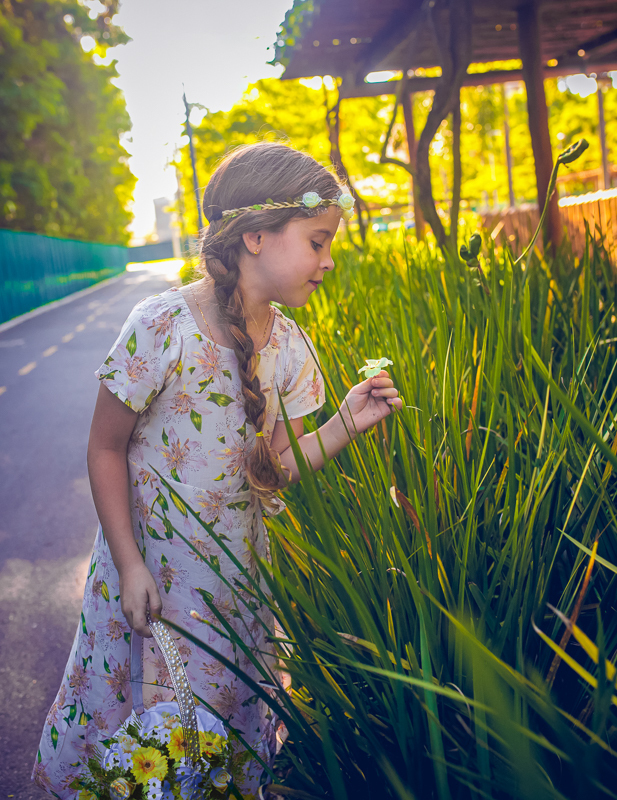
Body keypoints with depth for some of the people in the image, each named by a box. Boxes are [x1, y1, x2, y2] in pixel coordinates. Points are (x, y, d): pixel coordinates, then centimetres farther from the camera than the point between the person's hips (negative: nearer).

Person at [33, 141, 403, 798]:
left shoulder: (288, 346, -6)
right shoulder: (163, 327, -22)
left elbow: (274, 469, -2)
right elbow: (105, 449, -13)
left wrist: (344, 425, -18)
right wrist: (130, 566, -13)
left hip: (239, 571, 4)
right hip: (149, 563, -4)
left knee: (233, 706, 17)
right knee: (143, 719, 12)